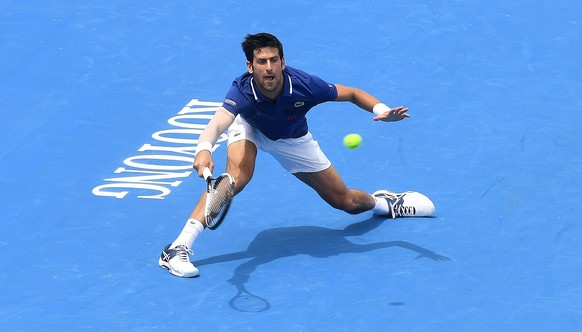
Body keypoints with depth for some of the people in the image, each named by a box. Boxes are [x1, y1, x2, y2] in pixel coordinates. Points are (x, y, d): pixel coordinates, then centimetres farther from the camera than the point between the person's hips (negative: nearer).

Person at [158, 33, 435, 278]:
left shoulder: (304, 86, -36)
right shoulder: (243, 91, -41)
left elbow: (352, 94, -20)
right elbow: (219, 123, -60)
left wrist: (382, 110, -38)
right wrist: (204, 149, -81)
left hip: (292, 140, 2)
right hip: (250, 128, -2)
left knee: (346, 202, 7)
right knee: (238, 176, -35)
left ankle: (382, 201, 45)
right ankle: (179, 247, -35)